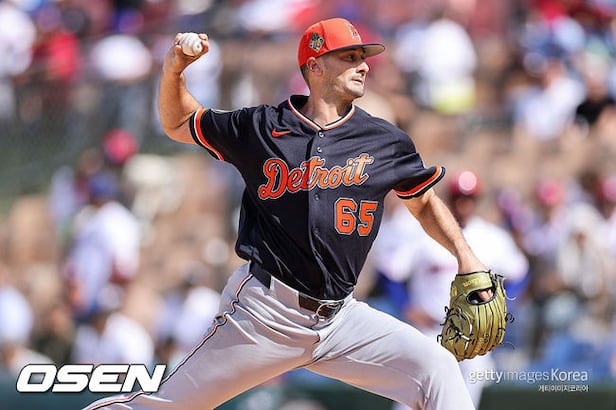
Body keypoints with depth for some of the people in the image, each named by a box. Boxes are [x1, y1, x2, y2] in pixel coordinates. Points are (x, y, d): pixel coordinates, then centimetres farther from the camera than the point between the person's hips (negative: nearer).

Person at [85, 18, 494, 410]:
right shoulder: (261, 127, 2)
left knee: (438, 369, -16)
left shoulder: (387, 142, 5)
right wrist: (174, 70, -1)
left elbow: (424, 201, 19)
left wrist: (465, 256, 5)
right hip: (264, 310, -2)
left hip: (340, 319, 2)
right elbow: (178, 123, 17)